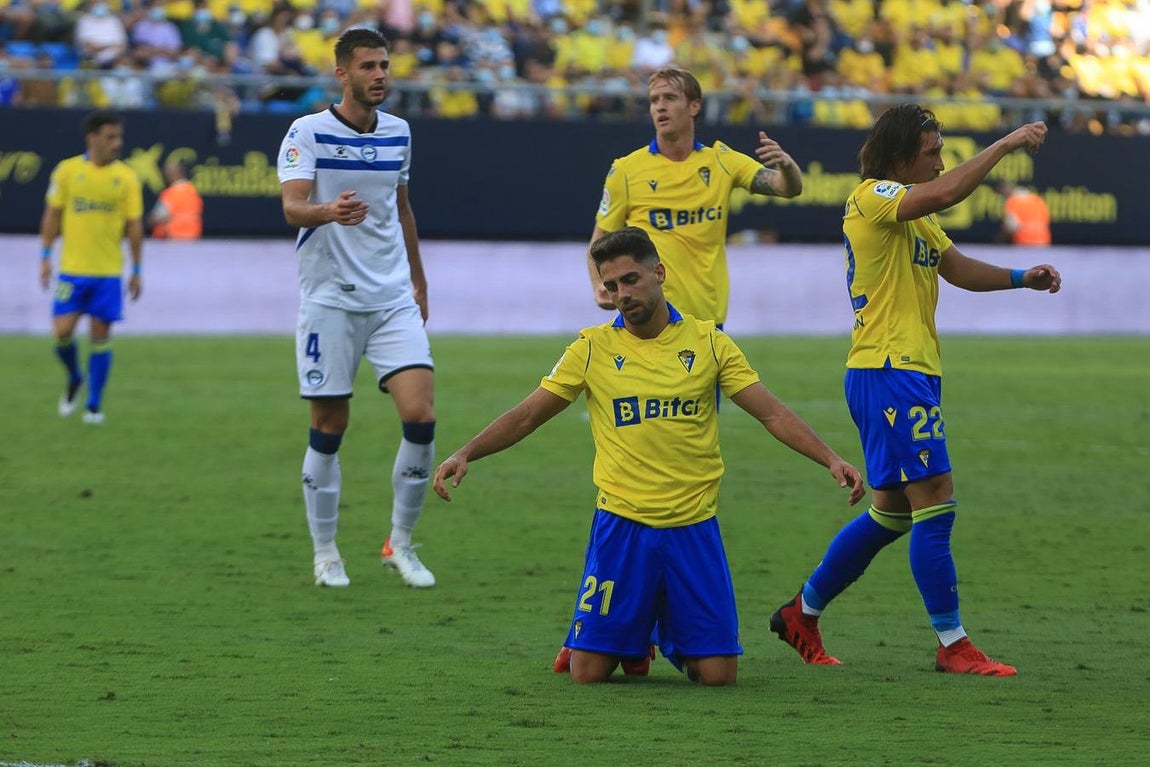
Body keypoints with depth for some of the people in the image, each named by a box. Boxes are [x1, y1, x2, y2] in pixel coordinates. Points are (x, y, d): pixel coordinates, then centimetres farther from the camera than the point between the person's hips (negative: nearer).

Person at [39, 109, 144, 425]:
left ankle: (94, 405, 11)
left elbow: (134, 226, 3)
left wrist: (137, 270, 2)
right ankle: (74, 379, 24)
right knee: (62, 331, -6)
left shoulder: (126, 177, 0)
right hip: (72, 269, 0)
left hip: (108, 271, 0)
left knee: (100, 336, 0)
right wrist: (46, 256, 1)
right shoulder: (66, 171, -1)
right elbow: (52, 215, 5)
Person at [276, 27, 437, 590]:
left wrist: (418, 280, 27)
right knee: (329, 427, 0)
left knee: (420, 414, -10)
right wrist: (330, 211, -41)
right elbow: (291, 206, -20)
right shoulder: (307, 133, -7)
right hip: (329, 300, -4)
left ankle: (400, 543, 5)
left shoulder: (398, 133, 9)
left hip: (394, 299, 4)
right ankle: (325, 553, 14)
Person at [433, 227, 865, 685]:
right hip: (621, 526, 0)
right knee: (588, 672, -5)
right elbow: (526, 416, 3)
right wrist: (467, 453, -11)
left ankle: (669, 639, 30)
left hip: (693, 527, 0)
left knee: (717, 675, -4)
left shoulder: (708, 342, 3)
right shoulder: (593, 348, 1)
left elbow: (772, 414, 2)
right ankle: (631, 643, 30)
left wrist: (831, 460, -10)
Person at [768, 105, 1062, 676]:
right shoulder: (871, 197, -11)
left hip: (911, 375, 11)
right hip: (887, 371, -11)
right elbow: (946, 194, -27)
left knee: (892, 513, 15)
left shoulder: (913, 216, 20)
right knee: (935, 500, -12)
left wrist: (1021, 278, 5)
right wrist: (1006, 144, -22)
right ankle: (953, 645, -9)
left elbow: (958, 268, 20)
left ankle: (803, 613, 25)